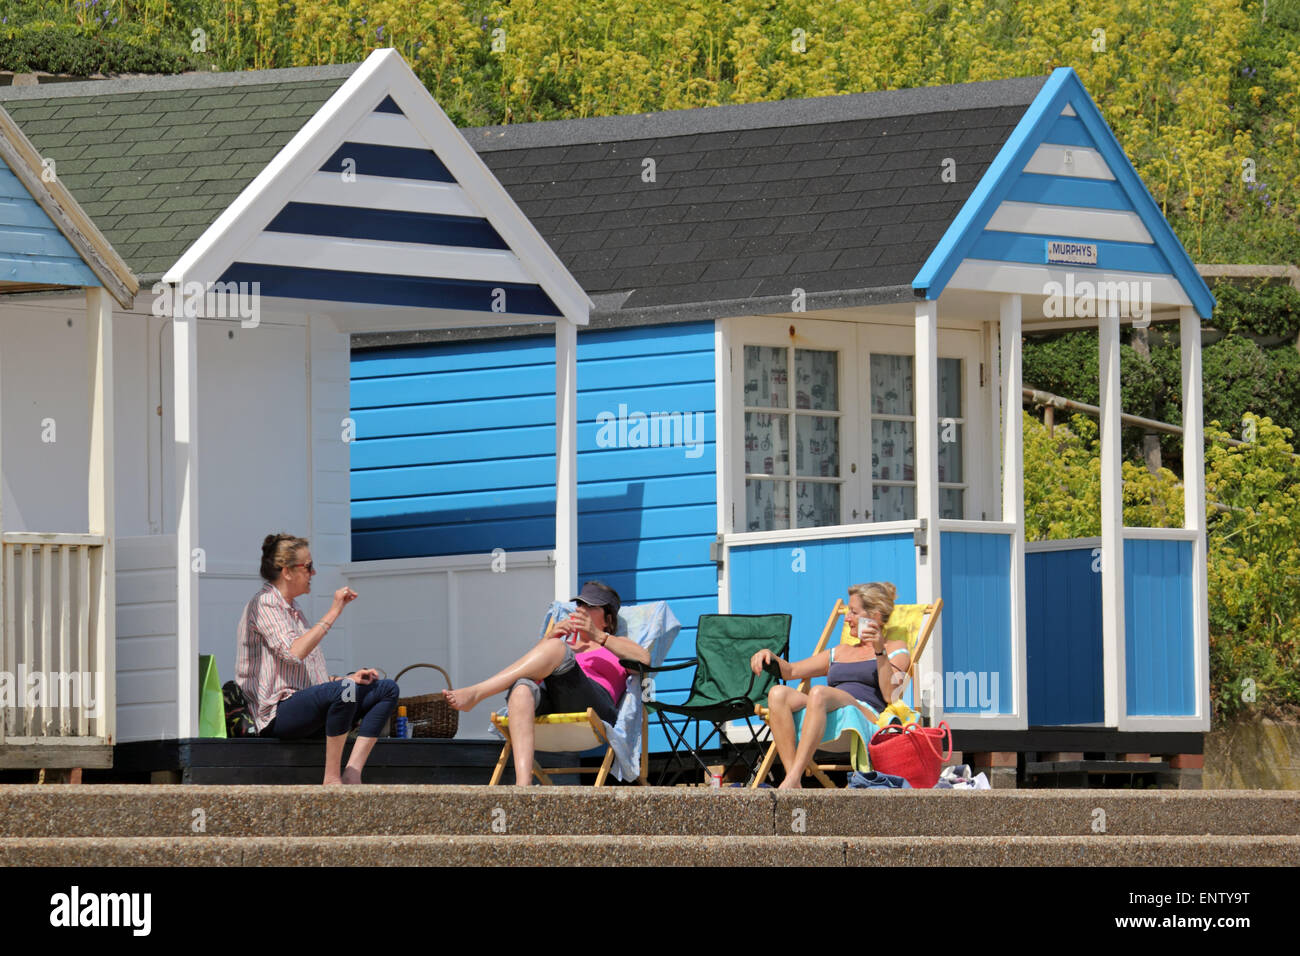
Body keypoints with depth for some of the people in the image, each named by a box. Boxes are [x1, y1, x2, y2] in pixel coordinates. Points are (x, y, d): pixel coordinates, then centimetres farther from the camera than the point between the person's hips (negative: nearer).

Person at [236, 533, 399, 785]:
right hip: (278, 714, -10)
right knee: (344, 690, -35)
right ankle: (332, 779, -30)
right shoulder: (264, 604, -5)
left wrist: (348, 678, 8)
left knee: (387, 688, 0)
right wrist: (334, 612, -18)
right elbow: (294, 652, -23)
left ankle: (352, 774, -16)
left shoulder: (293, 611, 25)